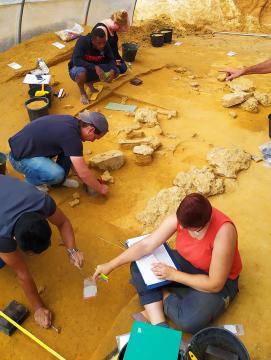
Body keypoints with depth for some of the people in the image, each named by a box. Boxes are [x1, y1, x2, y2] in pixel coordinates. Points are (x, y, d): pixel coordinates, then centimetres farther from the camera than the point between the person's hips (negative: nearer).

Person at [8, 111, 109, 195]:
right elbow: (83, 173, -26)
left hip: (33, 146, 9)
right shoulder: (71, 135, -29)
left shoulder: (73, 122, -2)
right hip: (20, 157, -9)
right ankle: (32, 179, 2)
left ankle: (60, 180, 15)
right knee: (57, 174, -29)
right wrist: (100, 189, -10)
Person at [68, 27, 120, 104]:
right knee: (81, 72, -41)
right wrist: (95, 67, -47)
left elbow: (111, 59, -8)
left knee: (116, 71, -12)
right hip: (78, 68, -5)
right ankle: (83, 93, -8)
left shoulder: (105, 44, -15)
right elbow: (76, 60, -37)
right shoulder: (82, 41, -28)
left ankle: (90, 82, 7)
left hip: (94, 68, 5)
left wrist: (112, 70, -32)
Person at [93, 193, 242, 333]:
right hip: (186, 263, 5)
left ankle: (162, 294, -1)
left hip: (219, 281, -4)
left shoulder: (223, 232, -36)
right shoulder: (181, 217, -22)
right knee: (139, 266, -12)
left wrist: (174, 274, -25)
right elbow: (146, 245, -16)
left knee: (190, 321, -32)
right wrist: (110, 265, -17)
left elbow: (215, 284, -29)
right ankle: (159, 326, -14)